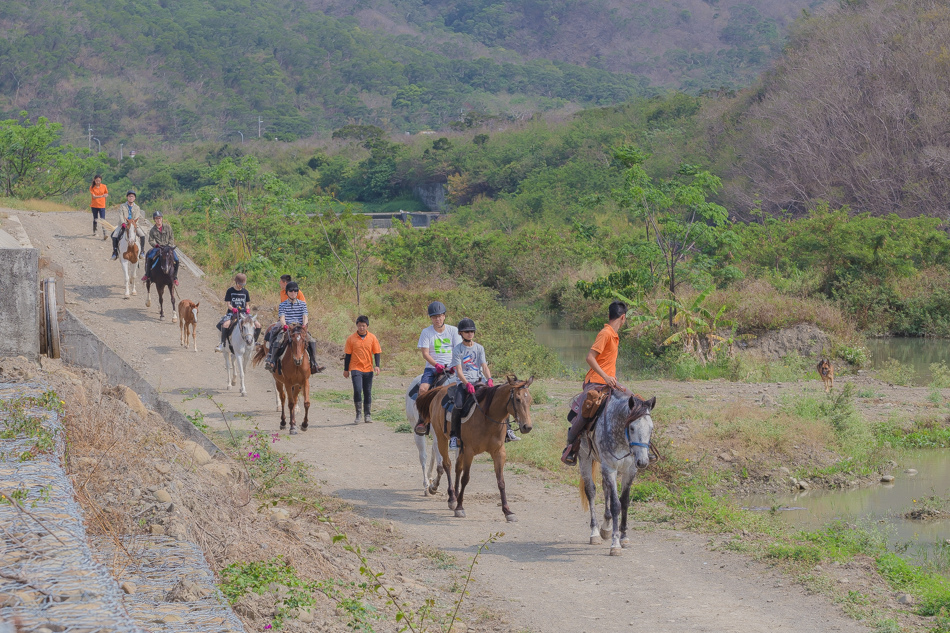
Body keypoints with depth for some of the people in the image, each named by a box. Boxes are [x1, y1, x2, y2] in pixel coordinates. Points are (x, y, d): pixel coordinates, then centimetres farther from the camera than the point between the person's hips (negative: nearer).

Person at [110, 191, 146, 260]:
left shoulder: (137, 208, 9)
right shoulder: (122, 206, 5)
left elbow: (137, 218, -4)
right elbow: (121, 216, -8)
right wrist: (123, 224, -26)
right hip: (123, 225, -1)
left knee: (142, 235, -22)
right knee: (114, 236, -24)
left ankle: (142, 251, -9)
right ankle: (115, 252, -13)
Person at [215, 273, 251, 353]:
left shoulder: (245, 292, 11)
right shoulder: (230, 291, 2)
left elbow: (247, 304, 15)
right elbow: (228, 304, -2)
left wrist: (247, 309, -8)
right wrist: (233, 309, -22)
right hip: (232, 313, -3)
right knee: (225, 324, -35)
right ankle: (222, 344, -27)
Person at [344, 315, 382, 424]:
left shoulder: (372, 338, 3)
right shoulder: (351, 338, -1)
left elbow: (376, 352, 6)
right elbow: (347, 354, 4)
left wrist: (377, 366, -7)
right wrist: (346, 369, 4)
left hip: (368, 369, 2)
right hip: (355, 369, -2)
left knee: (368, 392, 7)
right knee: (357, 390, -15)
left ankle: (367, 415, 18)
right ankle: (358, 414, -5)